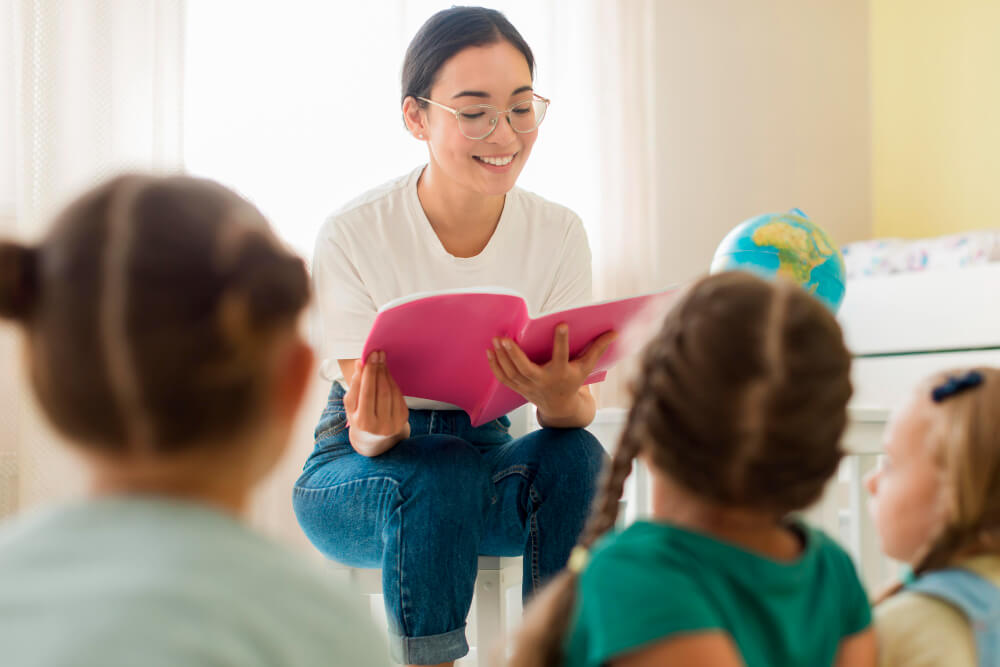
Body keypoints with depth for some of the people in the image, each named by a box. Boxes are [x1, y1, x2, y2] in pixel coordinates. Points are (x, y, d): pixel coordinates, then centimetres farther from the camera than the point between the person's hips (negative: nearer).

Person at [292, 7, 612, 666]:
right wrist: (377, 432, -41)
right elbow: (367, 431, -16)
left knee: (575, 456, -28)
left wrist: (559, 395, -38)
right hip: (357, 475, -2)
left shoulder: (559, 233, -9)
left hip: (487, 452, 3)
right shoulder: (352, 235, -17)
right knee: (440, 475, -35)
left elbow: (578, 409, -13)